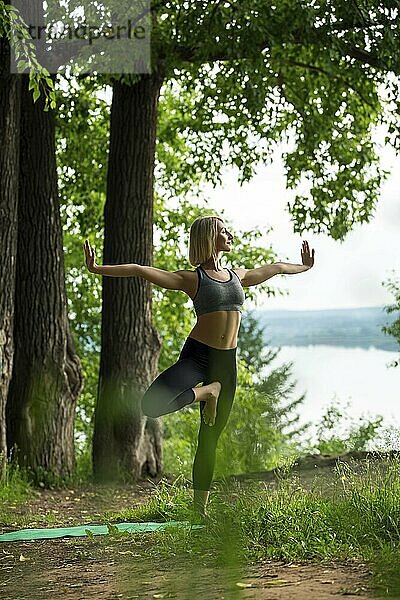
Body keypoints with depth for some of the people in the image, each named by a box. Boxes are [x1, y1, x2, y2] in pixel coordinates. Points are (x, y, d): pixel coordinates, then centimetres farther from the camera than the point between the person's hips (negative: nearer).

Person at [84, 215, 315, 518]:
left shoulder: (238, 276, 15)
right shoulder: (192, 279, -2)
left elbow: (275, 268, 33)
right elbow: (140, 270, -10)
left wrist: (303, 267, 48)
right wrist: (98, 269, -20)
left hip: (226, 362, 4)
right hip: (197, 355, -4)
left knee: (210, 438, 8)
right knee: (152, 405, -30)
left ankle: (200, 507, 18)